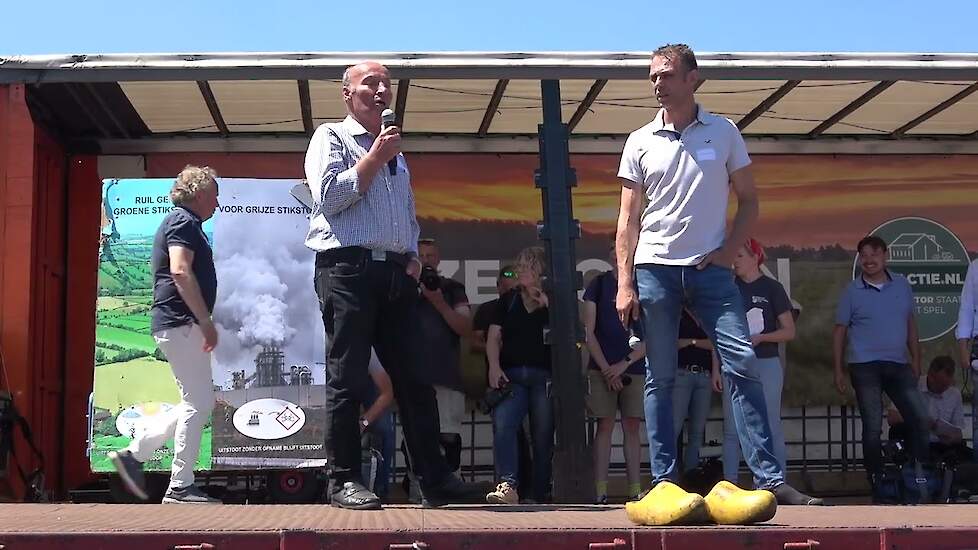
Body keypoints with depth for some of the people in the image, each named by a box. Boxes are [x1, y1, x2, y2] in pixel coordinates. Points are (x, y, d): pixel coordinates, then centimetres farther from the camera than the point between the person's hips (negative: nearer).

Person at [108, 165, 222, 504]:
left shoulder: (183, 222, 24)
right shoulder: (184, 222, -8)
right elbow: (181, 272, -21)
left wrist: (202, 323, 23)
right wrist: (206, 321, -22)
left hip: (176, 325, 10)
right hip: (180, 323, -10)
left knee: (199, 403, 11)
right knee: (199, 403, -9)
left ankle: (134, 454, 13)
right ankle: (180, 488, -5)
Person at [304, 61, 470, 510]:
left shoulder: (395, 152, 26)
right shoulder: (331, 137, 6)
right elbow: (328, 195, -9)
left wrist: (413, 257, 10)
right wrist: (374, 158, -7)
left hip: (396, 273, 6)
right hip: (348, 268, -6)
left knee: (414, 379, 3)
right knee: (347, 379, -6)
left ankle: (434, 479, 5)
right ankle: (344, 480, -2)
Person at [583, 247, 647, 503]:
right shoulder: (599, 284, 6)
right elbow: (589, 332, 2)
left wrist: (624, 364, -7)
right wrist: (606, 369, -6)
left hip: (634, 368, 1)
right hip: (602, 368, -1)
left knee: (632, 427, 1)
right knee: (605, 425, -4)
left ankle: (635, 490, 0)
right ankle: (600, 492, -6)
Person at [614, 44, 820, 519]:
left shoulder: (723, 133, 7)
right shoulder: (641, 142, 8)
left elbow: (748, 200, 11)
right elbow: (629, 219, 7)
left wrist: (729, 250, -4)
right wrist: (625, 283, -1)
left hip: (710, 267, 0)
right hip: (655, 268, 1)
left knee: (741, 363, -10)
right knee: (660, 377, 1)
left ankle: (770, 477, -9)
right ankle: (663, 480, 7)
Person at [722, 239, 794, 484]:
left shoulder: (772, 288, 1)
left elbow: (789, 331, -1)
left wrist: (759, 338, -13)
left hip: (766, 364, -3)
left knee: (770, 427, -2)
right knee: (731, 429, 1)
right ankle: (730, 483, 4)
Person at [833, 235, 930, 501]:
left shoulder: (902, 285, 8)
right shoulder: (852, 291, 0)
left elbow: (910, 323, 14)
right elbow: (840, 331, 2)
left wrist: (916, 358, 8)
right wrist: (838, 371, -2)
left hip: (898, 364, 3)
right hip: (865, 367, -3)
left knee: (919, 418, -3)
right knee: (872, 427, -3)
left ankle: (921, 475, 8)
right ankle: (878, 484, 6)